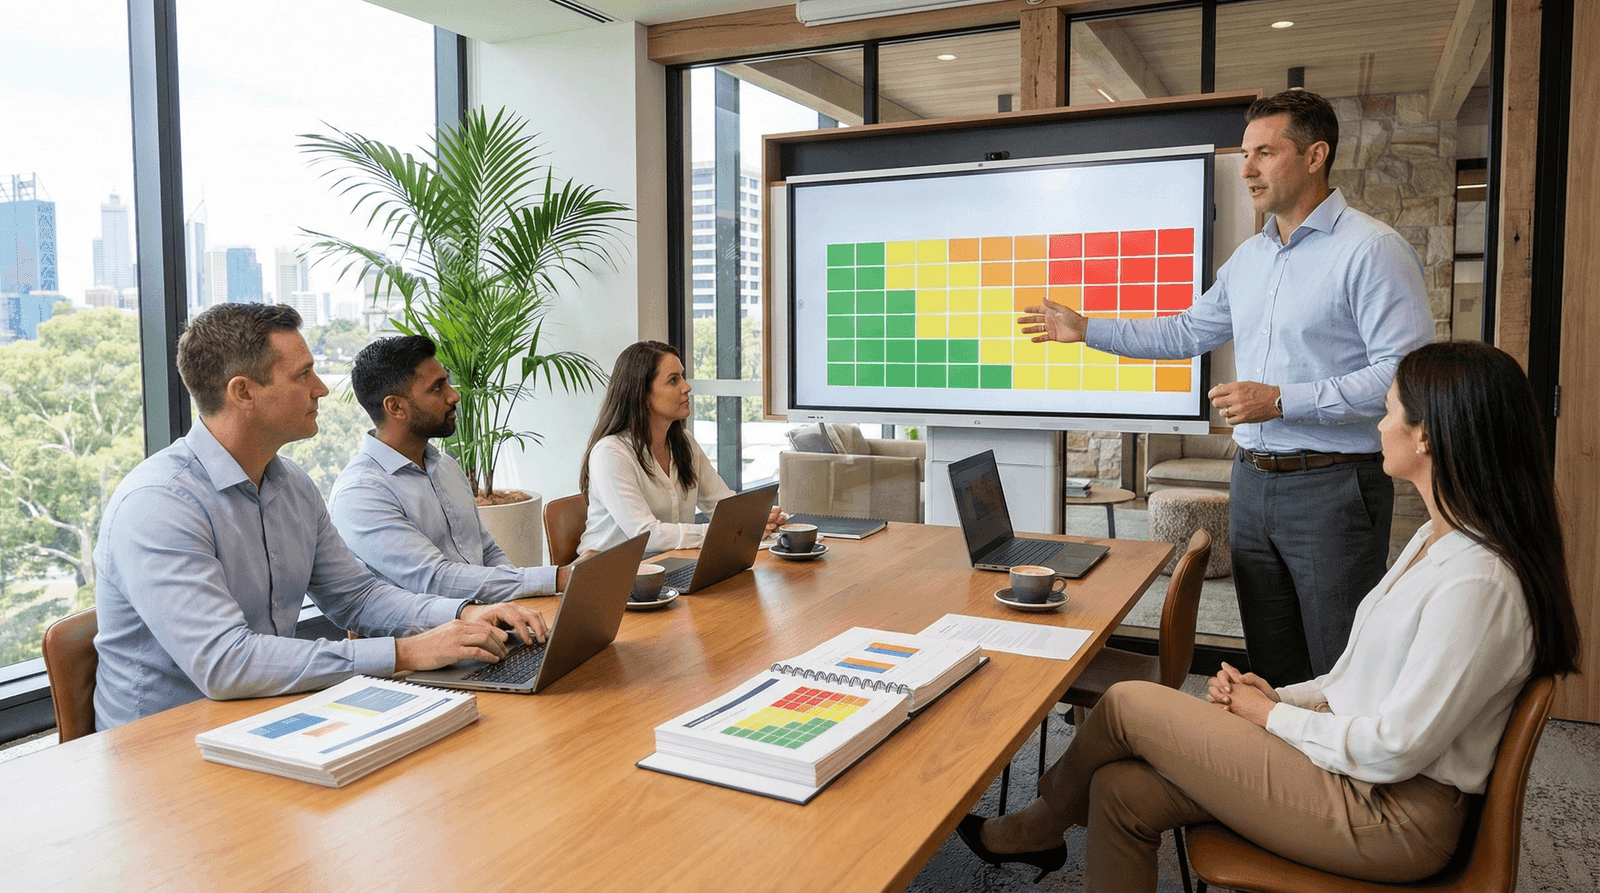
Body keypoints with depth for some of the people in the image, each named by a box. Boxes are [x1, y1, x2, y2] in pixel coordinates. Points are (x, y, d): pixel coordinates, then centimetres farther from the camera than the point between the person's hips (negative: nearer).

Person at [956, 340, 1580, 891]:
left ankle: (1041, 825, 22)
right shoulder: (1437, 539, 9)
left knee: (1127, 704, -7)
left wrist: (1271, 716, -9)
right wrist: (1279, 695, 2)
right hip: (1353, 771, 9)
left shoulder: (1480, 584, -24)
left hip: (1387, 818, -9)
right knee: (1123, 792, -4)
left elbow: (1393, 751, -24)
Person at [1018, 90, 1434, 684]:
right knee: (1271, 667, 16)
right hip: (1252, 483, 8)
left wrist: (1282, 401, -20)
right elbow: (1189, 332, 25)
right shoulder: (1249, 257, 14)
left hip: (1332, 487, -7)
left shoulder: (1371, 250, -12)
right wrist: (1085, 330, 21)